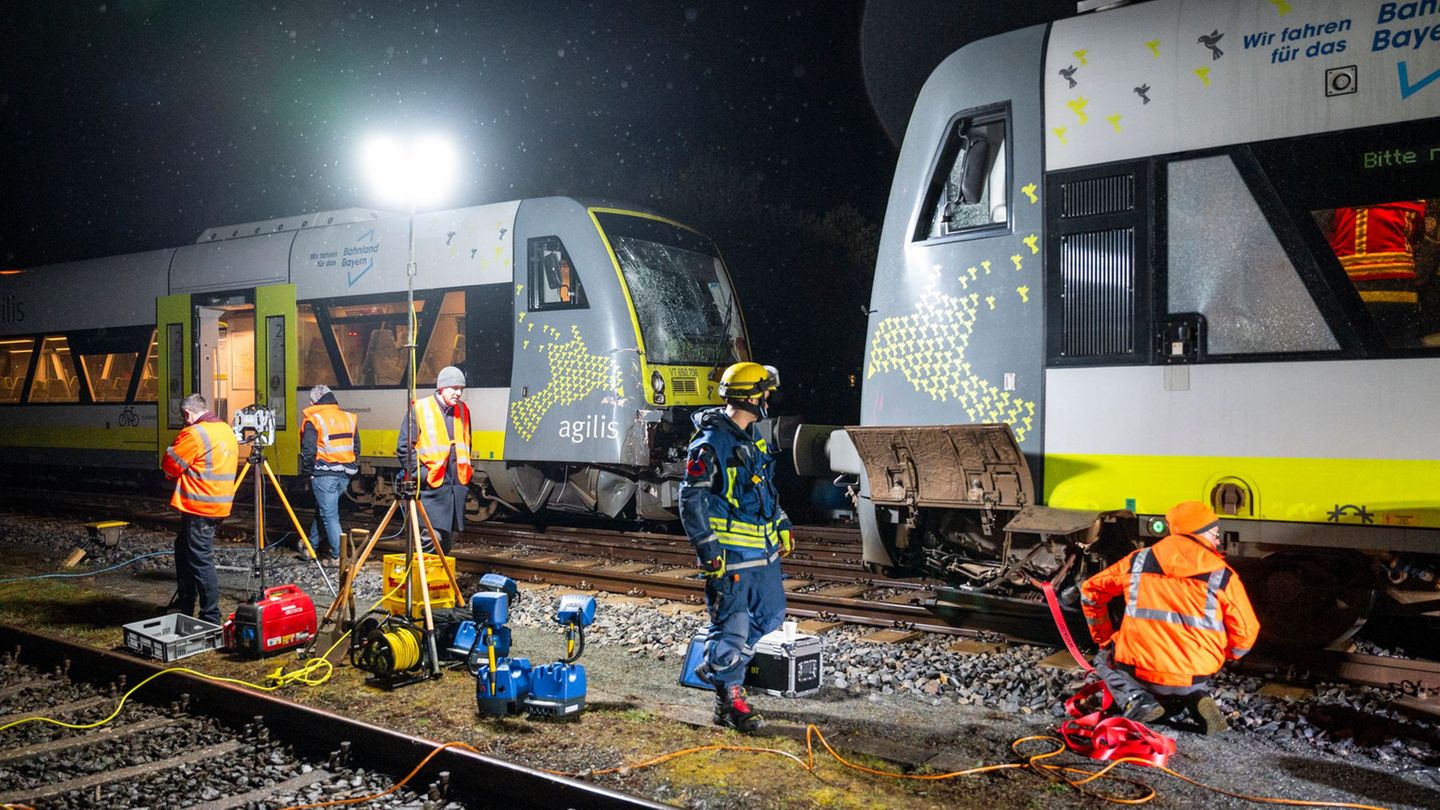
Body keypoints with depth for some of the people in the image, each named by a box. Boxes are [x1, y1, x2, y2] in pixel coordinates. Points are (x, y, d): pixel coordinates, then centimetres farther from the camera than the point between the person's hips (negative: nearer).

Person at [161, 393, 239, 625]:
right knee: (183, 546, 24)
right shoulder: (227, 430, 12)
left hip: (199, 507, -10)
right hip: (221, 504, 10)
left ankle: (211, 618, -1)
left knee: (200, 561, -4)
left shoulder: (194, 434, -15)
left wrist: (172, 476, 11)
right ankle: (185, 602, 32)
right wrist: (183, 474, 16)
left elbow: (170, 466, -11)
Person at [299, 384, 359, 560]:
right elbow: (356, 447, 15)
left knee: (329, 514, -1)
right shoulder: (349, 418, 10)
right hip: (345, 474, 6)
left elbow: (308, 451, -11)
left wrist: (306, 473, 2)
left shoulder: (313, 421, -8)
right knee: (322, 509, 21)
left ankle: (338, 555, -3)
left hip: (324, 475, -6)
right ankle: (313, 545, 32)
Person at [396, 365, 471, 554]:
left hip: (457, 486, 6)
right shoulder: (419, 409, -4)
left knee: (448, 538, 12)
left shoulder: (463, 411, 15)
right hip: (432, 486, -6)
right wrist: (421, 473, -13)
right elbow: (404, 447, -5)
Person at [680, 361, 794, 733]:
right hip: (730, 554, -9)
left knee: (770, 613, 18)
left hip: (763, 550, 9)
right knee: (731, 625, -1)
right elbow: (692, 501, -16)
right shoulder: (710, 444, -16)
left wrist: (782, 526, 22)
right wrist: (709, 551, -18)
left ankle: (717, 667, 32)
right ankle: (729, 701, 14)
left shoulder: (752, 438, 12)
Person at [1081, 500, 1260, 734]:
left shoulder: (1138, 561, 4)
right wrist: (1219, 658, 20)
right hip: (1194, 678, 2)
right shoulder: (1222, 576, -2)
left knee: (1104, 660, 30)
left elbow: (1091, 591, 12)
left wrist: (1104, 640, 24)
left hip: (1138, 672, -1)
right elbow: (1246, 632, 0)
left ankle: (1134, 699, -2)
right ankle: (1198, 700, 1)